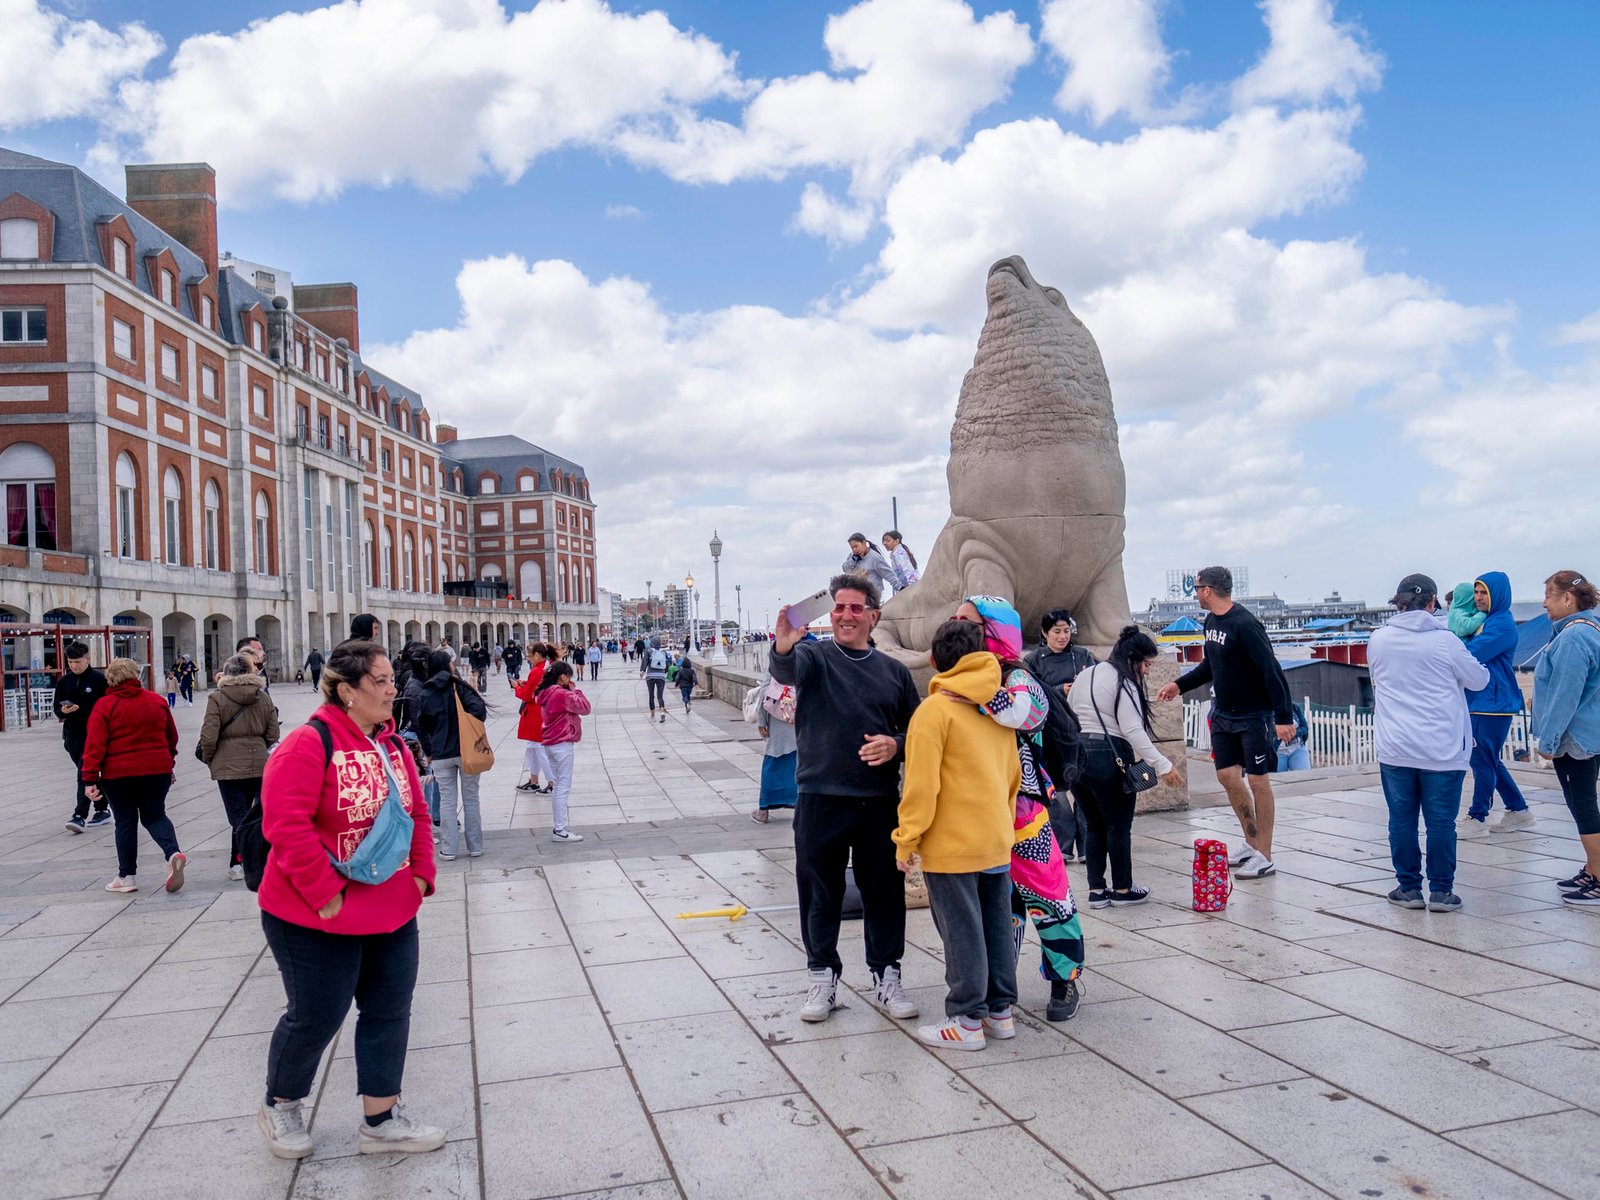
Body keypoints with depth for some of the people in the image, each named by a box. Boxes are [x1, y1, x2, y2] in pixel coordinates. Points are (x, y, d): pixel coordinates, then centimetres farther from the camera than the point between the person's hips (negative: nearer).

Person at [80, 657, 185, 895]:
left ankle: (127, 876, 15)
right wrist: (168, 763, 26)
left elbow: (94, 744, -11)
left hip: (118, 775, -3)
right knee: (155, 815, 14)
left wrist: (89, 779, -8)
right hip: (157, 771, 3)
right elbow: (172, 737, 13)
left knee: (125, 822, 9)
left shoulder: (104, 706, -7)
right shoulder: (157, 701, 4)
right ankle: (173, 853, -12)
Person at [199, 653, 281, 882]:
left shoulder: (217, 698, -7)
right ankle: (237, 862, 24)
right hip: (259, 765, 4)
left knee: (239, 816, -1)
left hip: (229, 766, -4)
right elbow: (272, 735, 5)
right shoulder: (263, 698, 5)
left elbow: (209, 737, -11)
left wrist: (208, 758, 6)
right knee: (243, 813, 17)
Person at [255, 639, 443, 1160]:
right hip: (316, 919, -7)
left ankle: (381, 1121, 25)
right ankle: (279, 1108, 34)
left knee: (389, 1012, 11)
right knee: (316, 1016, 7)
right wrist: (326, 895, -22)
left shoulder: (393, 746, 5)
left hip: (392, 913, 7)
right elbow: (285, 824, -25)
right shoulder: (308, 744, -18)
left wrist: (420, 874, 3)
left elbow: (417, 814, 13)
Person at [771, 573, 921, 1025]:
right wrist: (783, 648, -49)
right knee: (820, 894, 7)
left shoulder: (894, 672, 9)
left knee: (885, 893, 10)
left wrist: (897, 745, -8)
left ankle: (886, 976, 26)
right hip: (820, 799, -2)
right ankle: (823, 978, 23)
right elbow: (787, 671, -25)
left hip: (880, 802, 3)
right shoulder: (814, 656, -1)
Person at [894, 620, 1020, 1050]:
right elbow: (1013, 775, 15)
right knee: (996, 928, 14)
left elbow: (921, 784, -18)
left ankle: (967, 1021, 8)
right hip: (998, 841, 7)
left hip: (952, 845, -7)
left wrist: (907, 839, -12)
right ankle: (1000, 1011, 24)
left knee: (962, 933, 0)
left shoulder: (935, 709, -14)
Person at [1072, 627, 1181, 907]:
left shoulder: (1085, 675, 15)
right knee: (1119, 826, 6)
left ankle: (1096, 890, 17)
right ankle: (1122, 890, 16)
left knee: (1094, 825, 16)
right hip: (1107, 758, -8)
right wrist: (1163, 765, -19)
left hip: (1076, 755, 8)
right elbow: (1132, 730, -19)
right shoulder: (1123, 683, -11)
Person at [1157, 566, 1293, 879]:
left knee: (1258, 780, -2)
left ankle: (1264, 857, 7)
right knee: (1227, 775, 9)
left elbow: (1271, 671, -24)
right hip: (1223, 713, 8)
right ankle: (1252, 844, 24)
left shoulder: (1244, 625, -22)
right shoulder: (1212, 621, 6)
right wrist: (1180, 685, 16)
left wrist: (1284, 716, -26)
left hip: (1253, 715, -8)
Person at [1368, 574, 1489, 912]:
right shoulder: (1444, 640, -9)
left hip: (1394, 748, 2)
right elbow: (1479, 680, 5)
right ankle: (1441, 891, 11)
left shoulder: (1378, 639, 0)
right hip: (1442, 750, -2)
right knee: (1441, 821, 6)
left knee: (1401, 819, 9)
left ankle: (1408, 888, 15)